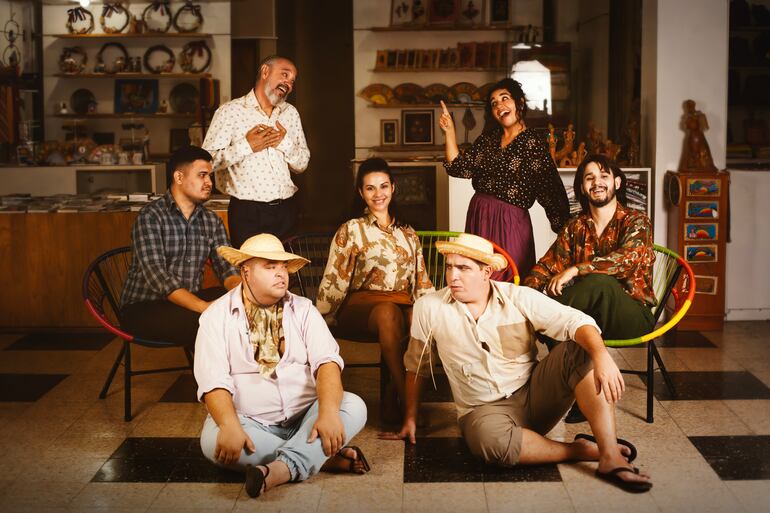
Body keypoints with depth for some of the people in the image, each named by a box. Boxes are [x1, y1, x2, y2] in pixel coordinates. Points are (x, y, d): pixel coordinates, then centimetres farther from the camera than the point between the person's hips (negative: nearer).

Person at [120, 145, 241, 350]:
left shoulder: (212, 221, 9)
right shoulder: (150, 217, -12)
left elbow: (226, 267, 1)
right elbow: (157, 277, -23)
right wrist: (206, 308, -34)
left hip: (191, 300, 6)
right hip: (142, 308, -6)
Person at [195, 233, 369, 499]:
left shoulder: (303, 309, 5)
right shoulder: (216, 316, -1)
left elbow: (326, 361, -10)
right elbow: (214, 381, -13)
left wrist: (328, 412, -30)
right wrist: (230, 427, -33)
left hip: (305, 417, 2)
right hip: (251, 423, -1)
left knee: (354, 406, -23)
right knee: (213, 439, -32)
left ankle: (281, 469, -35)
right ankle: (324, 457, -23)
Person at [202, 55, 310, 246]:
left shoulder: (291, 113, 13)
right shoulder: (230, 111, -3)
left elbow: (302, 164, 11)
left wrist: (285, 142, -5)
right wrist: (246, 146, -16)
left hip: (285, 211, 5)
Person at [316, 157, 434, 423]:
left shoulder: (408, 234, 22)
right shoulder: (351, 230, 9)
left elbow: (422, 282, 21)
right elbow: (333, 281, 3)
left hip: (403, 305, 3)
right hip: (361, 306, -3)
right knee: (388, 312, -40)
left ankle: (392, 398, -27)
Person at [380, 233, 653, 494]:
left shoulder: (519, 298, -7)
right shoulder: (428, 308, -6)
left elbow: (575, 321, -18)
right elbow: (415, 365, 9)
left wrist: (602, 355, -38)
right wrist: (410, 419, 15)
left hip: (534, 393, 2)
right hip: (485, 410, -1)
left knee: (581, 350, -24)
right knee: (492, 440, -39)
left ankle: (610, 457, -26)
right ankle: (583, 450, -15)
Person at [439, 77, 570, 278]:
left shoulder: (532, 143, -7)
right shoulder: (488, 139, 11)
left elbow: (551, 191, -11)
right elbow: (460, 168, 6)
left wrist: (565, 234, -15)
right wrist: (449, 132, 1)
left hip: (510, 223, -6)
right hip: (477, 218, 6)